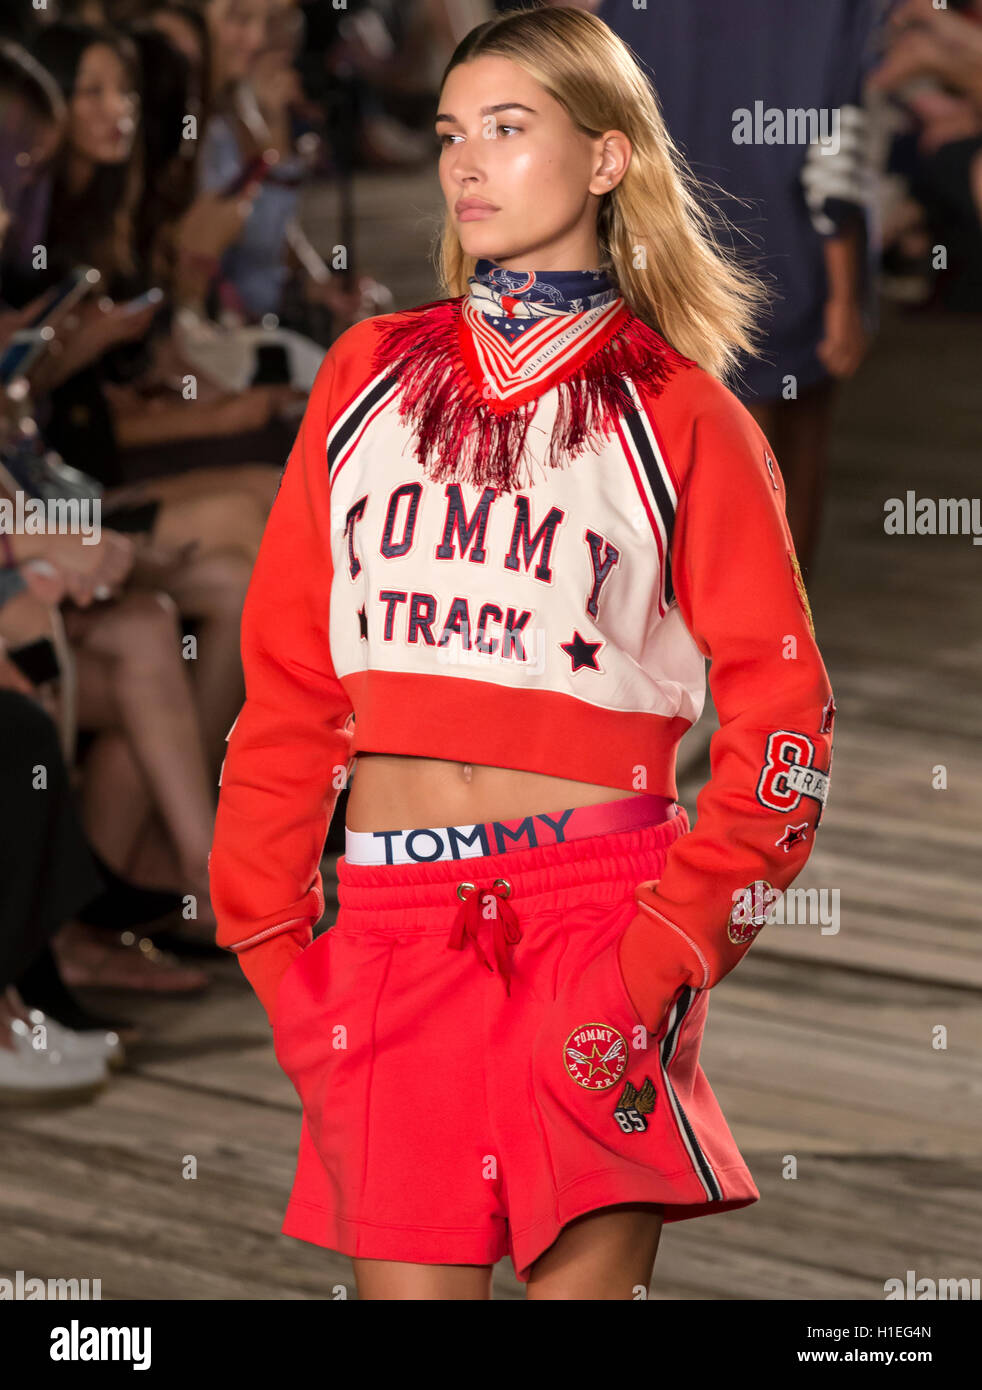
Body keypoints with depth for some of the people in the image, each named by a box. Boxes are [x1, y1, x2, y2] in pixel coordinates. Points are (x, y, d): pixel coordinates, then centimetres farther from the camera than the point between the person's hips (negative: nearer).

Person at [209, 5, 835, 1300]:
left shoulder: (678, 415, 3)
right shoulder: (370, 372, 12)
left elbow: (781, 708, 0)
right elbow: (288, 672, 12)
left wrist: (674, 944, -9)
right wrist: (269, 932, 5)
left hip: (594, 910, -3)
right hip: (389, 916, 3)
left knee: (582, 1274, -4)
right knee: (405, 1277, 2)